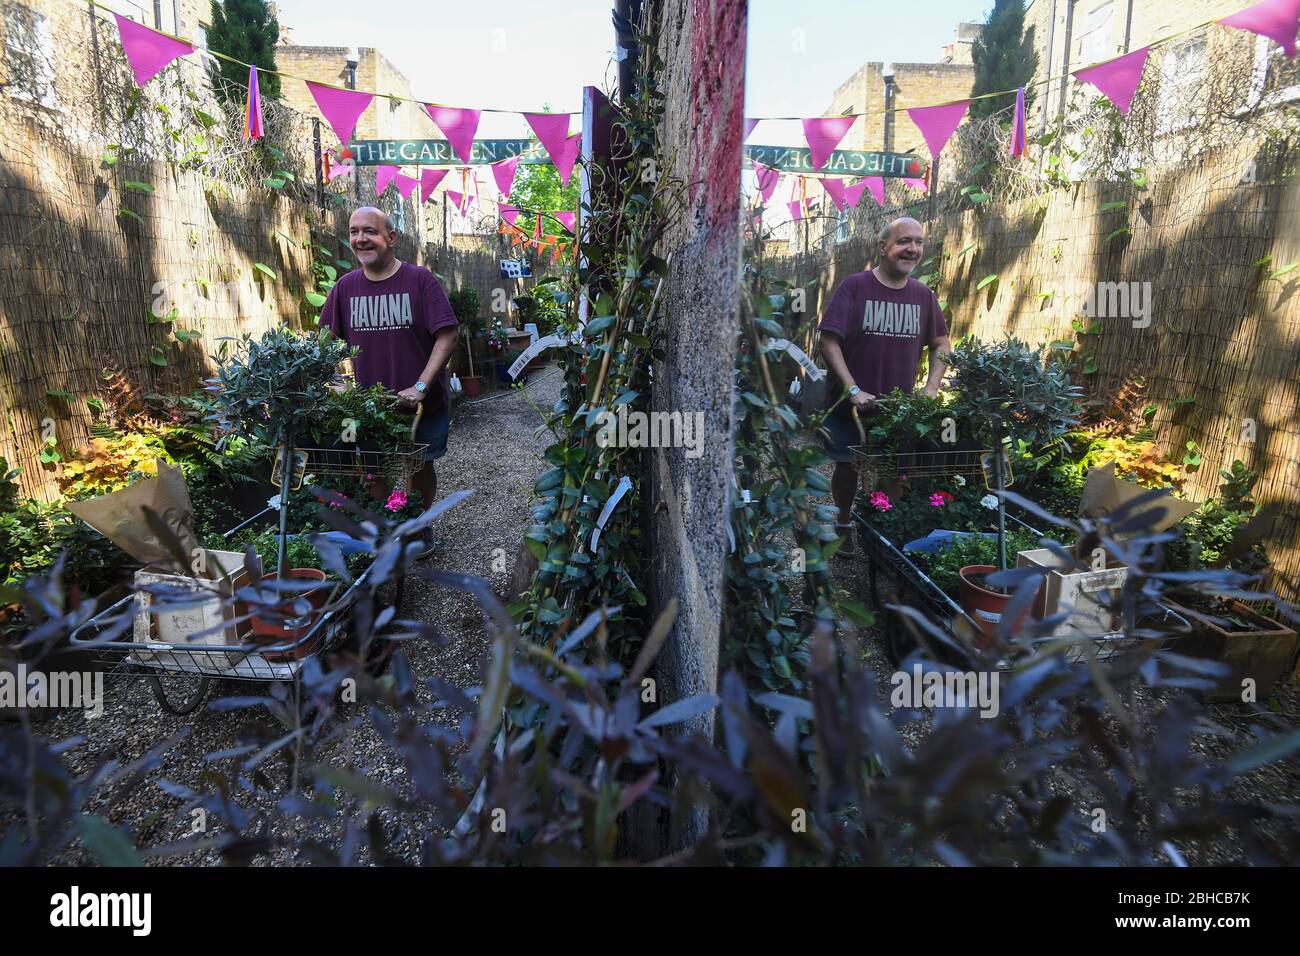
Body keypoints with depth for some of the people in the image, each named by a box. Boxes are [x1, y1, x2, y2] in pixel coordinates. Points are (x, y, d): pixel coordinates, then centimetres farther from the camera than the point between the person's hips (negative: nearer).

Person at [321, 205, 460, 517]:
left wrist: (420, 387, -22)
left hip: (423, 403, -2)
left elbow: (447, 337, -15)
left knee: (422, 468, 13)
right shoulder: (345, 286, 2)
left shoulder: (420, 279, -10)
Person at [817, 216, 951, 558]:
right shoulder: (855, 286, -10)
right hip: (851, 402, -3)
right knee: (847, 466, 11)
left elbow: (941, 344, 14)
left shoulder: (923, 295, 4)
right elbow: (829, 340, -15)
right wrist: (853, 390, -20)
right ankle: (844, 526, 33)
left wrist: (931, 390, 0)